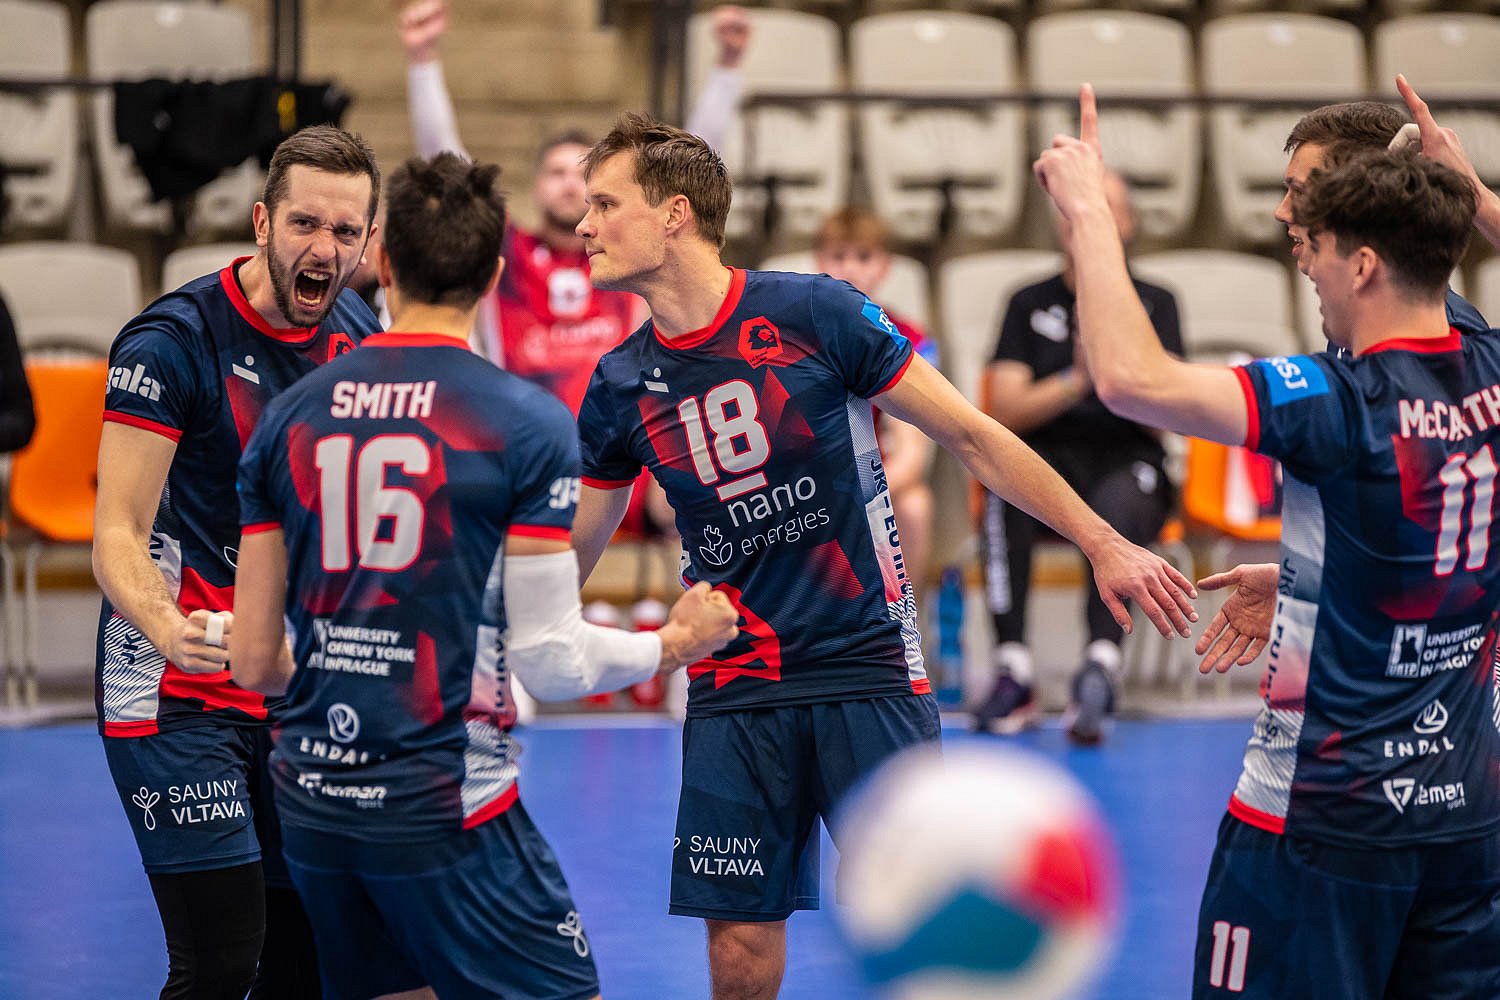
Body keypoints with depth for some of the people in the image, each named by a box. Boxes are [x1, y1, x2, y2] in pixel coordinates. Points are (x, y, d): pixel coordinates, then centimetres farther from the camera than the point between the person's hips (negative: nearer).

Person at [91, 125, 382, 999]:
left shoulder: (361, 336, 4)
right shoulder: (172, 341, -15)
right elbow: (119, 535, -18)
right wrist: (167, 629, -36)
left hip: (299, 690, 7)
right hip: (179, 695, -7)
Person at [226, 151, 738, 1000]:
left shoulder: (289, 417, 5)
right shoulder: (529, 421, -8)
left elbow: (254, 661, 7)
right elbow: (549, 661, -9)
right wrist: (674, 644, 9)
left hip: (311, 799, 6)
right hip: (446, 801, -6)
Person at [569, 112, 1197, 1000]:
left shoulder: (816, 314, -9)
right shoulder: (621, 386, 2)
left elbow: (971, 436, -3)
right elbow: (569, 551, 14)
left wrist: (1103, 543, -5)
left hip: (869, 672, -3)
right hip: (733, 693, 3)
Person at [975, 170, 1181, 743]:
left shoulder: (1154, 304, 10)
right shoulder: (1031, 304, 12)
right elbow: (1004, 411, -1)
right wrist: (1075, 383, -17)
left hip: (1128, 463, -1)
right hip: (1049, 462, 1)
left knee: (1118, 503, -37)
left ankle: (1101, 664, -52)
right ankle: (1012, 669, -38)